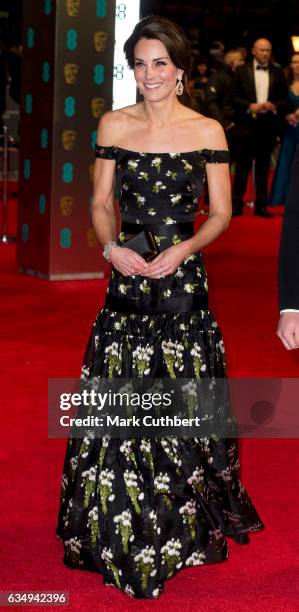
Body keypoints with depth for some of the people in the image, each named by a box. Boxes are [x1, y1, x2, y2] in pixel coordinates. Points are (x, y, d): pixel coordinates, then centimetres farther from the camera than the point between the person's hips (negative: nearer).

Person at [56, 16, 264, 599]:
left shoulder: (207, 131, 0)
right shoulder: (113, 124, 5)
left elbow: (220, 214, 3)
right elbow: (102, 202, 9)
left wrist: (184, 248, -14)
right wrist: (112, 247, -9)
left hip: (184, 280, -1)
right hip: (127, 276, 2)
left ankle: (183, 525, 21)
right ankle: (122, 532, 18)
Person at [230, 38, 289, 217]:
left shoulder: (278, 73, 8)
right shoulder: (242, 71, 4)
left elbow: (285, 99, 8)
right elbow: (234, 96, 0)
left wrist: (273, 106, -11)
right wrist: (250, 106, -13)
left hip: (268, 125, 2)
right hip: (247, 124, -2)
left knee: (263, 167, 7)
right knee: (243, 165, 0)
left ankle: (261, 205, 11)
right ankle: (237, 204, 4)